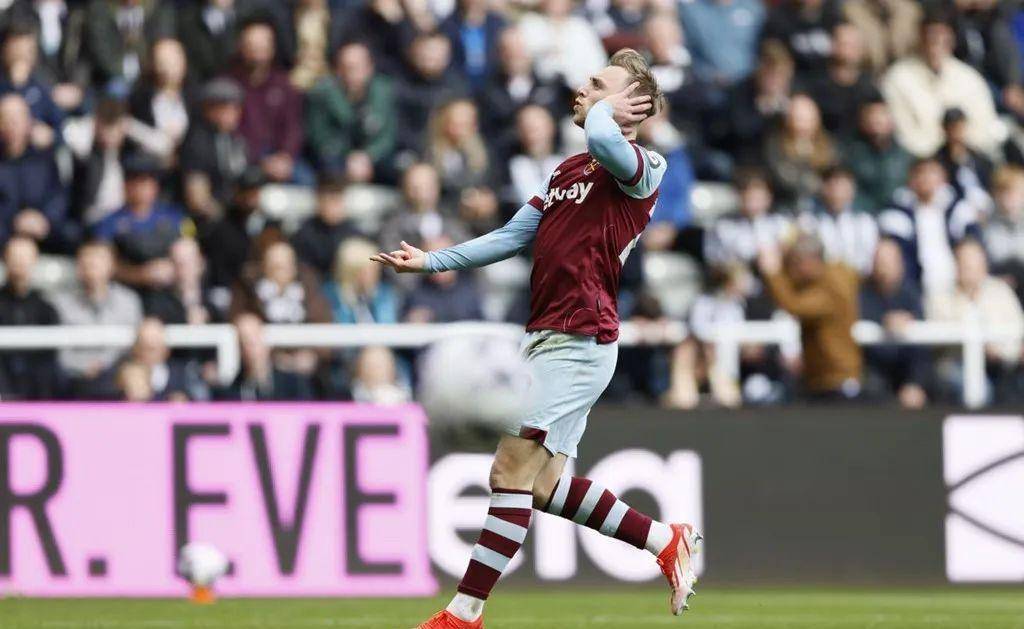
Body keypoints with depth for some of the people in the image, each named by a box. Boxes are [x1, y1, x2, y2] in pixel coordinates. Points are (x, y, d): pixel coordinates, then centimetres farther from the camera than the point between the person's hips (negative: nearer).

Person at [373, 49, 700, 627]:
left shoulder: (642, 170, -8)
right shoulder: (569, 171, 19)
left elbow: (603, 138, -32)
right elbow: (511, 238, 24)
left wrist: (604, 108, -9)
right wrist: (431, 261, 20)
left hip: (579, 342, -9)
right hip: (546, 338, 9)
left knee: (513, 469, -11)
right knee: (543, 484, 9)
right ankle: (667, 541, 22)